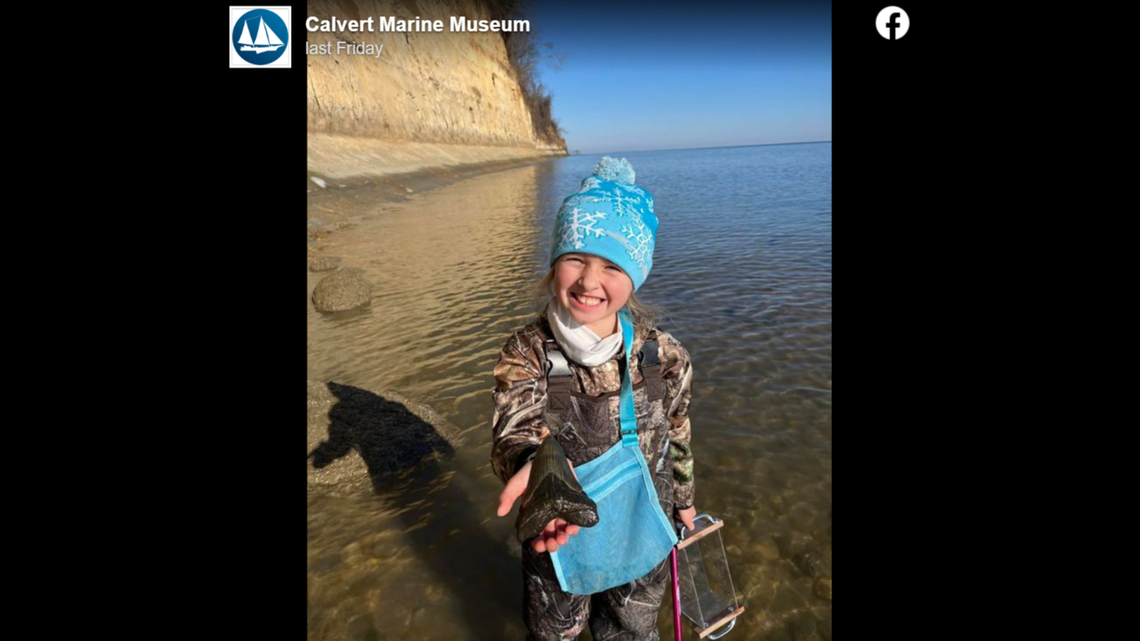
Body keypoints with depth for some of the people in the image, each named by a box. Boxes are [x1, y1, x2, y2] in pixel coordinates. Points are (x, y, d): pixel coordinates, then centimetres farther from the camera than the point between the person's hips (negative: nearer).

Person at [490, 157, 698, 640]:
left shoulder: (664, 356, -17)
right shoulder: (526, 354, -22)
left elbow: (676, 435, 0)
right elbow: (515, 435, -35)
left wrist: (683, 499, 14)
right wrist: (536, 464, -59)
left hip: (642, 537, 1)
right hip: (554, 541, -1)